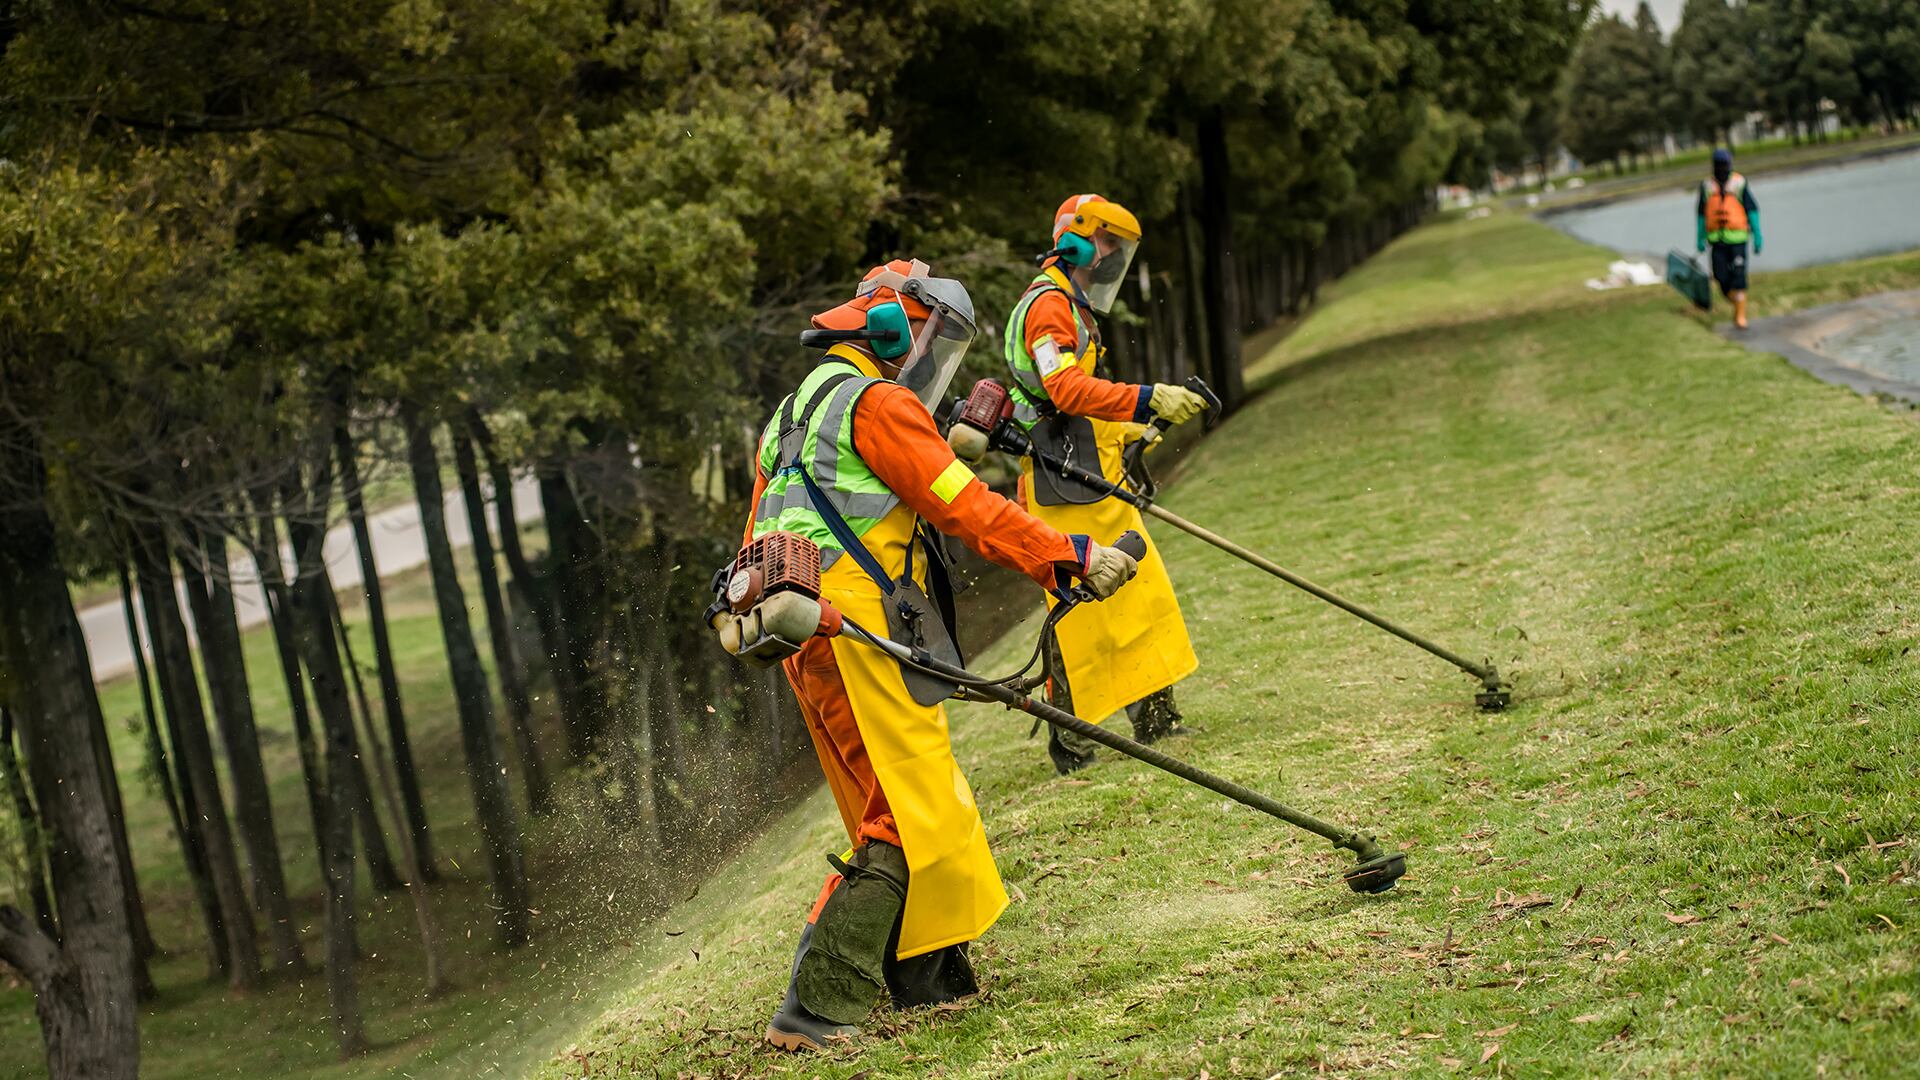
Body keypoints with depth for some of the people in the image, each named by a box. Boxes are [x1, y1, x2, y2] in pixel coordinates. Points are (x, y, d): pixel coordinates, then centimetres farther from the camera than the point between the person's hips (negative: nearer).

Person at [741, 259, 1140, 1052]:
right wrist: (1070, 556, -9)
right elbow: (966, 508, -12)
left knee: (895, 811, 17)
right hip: (859, 634, -10)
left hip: (813, 642, 10)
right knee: (906, 819, -9)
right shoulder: (876, 403, -7)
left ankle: (930, 978, 23)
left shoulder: (800, 408, 24)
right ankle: (815, 1011, -14)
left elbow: (759, 534, 25)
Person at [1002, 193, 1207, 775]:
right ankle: (1067, 738, 2)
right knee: (1077, 610, -6)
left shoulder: (1074, 308, 23)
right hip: (1064, 488, -10)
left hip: (1095, 484, 10)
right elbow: (1066, 388, -28)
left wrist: (1125, 432, 20)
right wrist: (1145, 399, -35)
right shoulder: (1047, 304, -12)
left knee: (1142, 592, 11)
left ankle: (1154, 716, 18)